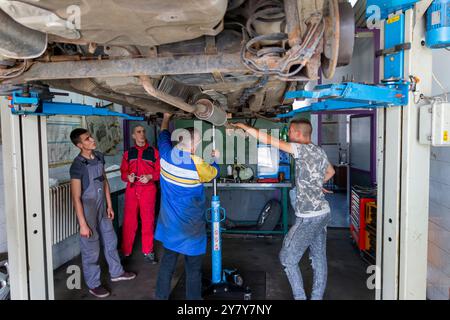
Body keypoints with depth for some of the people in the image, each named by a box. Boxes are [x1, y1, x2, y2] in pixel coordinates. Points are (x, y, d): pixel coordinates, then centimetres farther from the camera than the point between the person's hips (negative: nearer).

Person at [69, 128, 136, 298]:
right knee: (91, 248, 8)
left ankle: (116, 272, 40)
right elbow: (76, 197, -19)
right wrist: (83, 224, -18)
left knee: (110, 241, 20)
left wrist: (109, 206, 11)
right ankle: (93, 284, 27)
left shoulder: (99, 157, 0)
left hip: (102, 208, 7)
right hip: (87, 210, -7)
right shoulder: (78, 165, -21)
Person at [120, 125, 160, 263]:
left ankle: (148, 251, 18)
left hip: (148, 189, -1)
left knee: (148, 221, 5)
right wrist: (128, 177, -13)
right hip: (131, 189, 1)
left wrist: (149, 177, -16)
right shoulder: (128, 153, 9)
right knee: (129, 221, 3)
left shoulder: (153, 152, 3)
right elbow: (123, 172, 9)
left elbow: (159, 171, 1)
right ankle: (125, 251, 17)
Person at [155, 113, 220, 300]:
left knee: (167, 261, 19)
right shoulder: (198, 165, -18)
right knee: (193, 268, 8)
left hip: (169, 222, 6)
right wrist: (215, 159, 23)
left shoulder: (166, 154, -6)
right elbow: (214, 173, 5)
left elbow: (164, 135, 16)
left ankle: (161, 296, 32)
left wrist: (166, 118, 32)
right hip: (190, 226, -5)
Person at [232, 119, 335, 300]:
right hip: (323, 213, 9)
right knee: (319, 258, 15)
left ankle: (300, 297, 11)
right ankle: (317, 297, 26)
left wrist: (245, 127, -8)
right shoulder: (319, 151, 10)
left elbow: (269, 140, -18)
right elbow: (330, 171, 29)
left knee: (287, 257, 4)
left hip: (308, 217, -9)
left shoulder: (302, 149, -15)